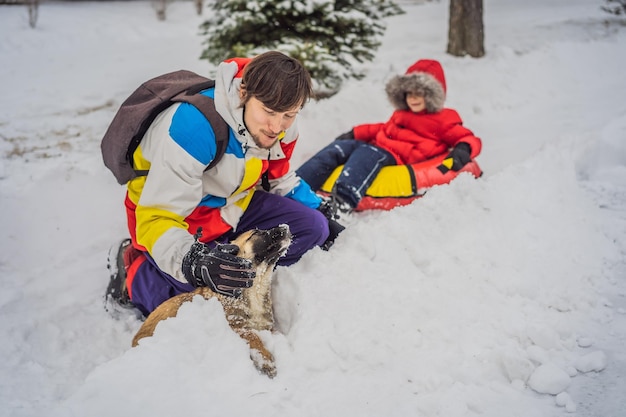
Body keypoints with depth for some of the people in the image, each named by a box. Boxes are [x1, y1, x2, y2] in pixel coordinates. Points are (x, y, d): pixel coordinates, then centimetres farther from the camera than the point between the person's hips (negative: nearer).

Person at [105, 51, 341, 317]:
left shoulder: (279, 125, -12)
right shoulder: (192, 127, -35)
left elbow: (278, 178, 11)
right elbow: (157, 219, -34)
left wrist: (319, 213, 5)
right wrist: (195, 262, -51)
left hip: (232, 206, 7)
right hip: (170, 215, -6)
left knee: (312, 227, -7)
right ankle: (133, 269, 3)